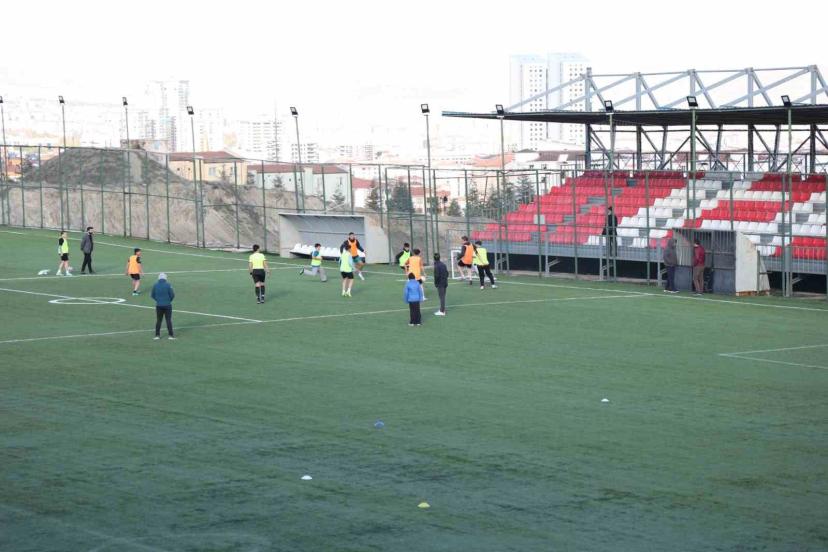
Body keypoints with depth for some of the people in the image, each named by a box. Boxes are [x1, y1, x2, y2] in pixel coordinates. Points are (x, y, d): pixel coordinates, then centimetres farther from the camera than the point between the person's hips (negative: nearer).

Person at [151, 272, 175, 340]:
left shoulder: (155, 285, -3)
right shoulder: (168, 285, -11)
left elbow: (152, 295, 2)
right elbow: (172, 295, -9)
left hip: (159, 305, 2)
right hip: (167, 305, -2)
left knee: (158, 320, 11)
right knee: (168, 320, 4)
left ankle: (157, 335, 12)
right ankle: (170, 335, 4)